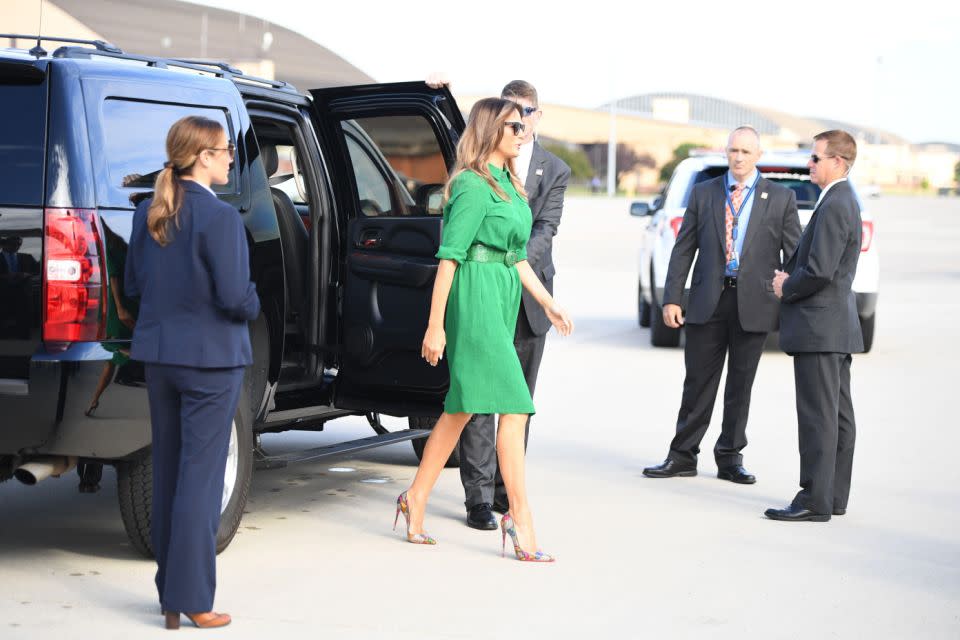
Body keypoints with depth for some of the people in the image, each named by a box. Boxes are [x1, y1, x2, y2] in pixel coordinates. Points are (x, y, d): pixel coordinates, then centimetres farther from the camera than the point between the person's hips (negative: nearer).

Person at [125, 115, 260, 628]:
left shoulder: (148, 214, 5)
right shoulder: (219, 217, -16)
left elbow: (133, 284, 10)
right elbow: (234, 295, -17)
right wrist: (253, 307, 3)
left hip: (157, 354, 7)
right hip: (209, 357, -7)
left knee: (167, 471, 14)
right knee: (199, 476, -2)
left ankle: (169, 591, 21)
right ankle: (192, 600, 2)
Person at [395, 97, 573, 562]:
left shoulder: (508, 184, 18)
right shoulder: (473, 185, -11)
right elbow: (449, 256, -14)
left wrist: (548, 303, 18)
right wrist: (435, 325, -16)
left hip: (503, 297, 9)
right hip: (477, 295, -9)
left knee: (461, 407, 13)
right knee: (513, 407, -10)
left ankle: (416, 499, 22)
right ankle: (520, 519, -8)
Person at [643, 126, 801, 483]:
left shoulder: (781, 198, 5)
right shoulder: (703, 193, 8)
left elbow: (794, 255, 4)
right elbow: (683, 249, 7)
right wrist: (671, 298, -1)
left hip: (754, 303, -1)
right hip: (707, 302, 1)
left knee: (740, 385, 7)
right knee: (698, 381, 5)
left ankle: (730, 459, 18)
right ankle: (683, 456, 14)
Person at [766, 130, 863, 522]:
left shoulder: (834, 206, -17)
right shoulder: (842, 202, 17)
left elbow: (820, 271, -23)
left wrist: (786, 289, -7)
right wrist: (788, 275, 7)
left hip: (819, 327, -10)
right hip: (837, 326, 10)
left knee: (817, 416, -8)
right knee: (837, 415, 11)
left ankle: (815, 501, -6)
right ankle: (834, 496, 17)